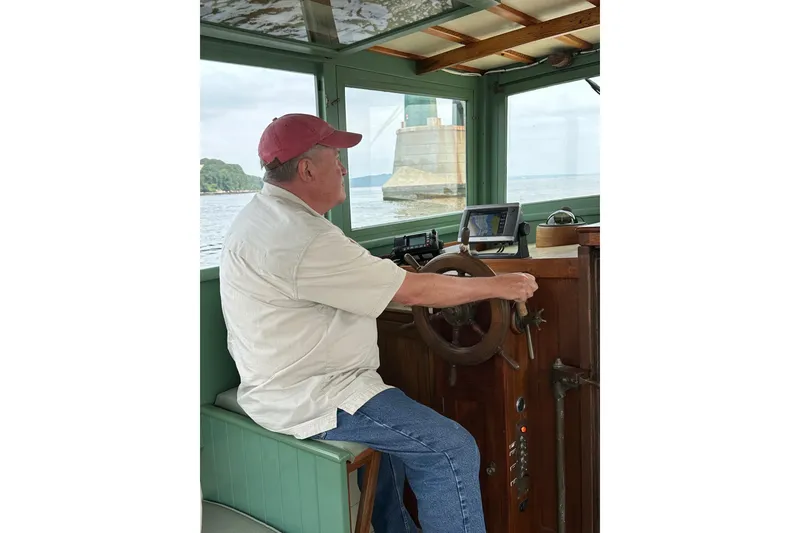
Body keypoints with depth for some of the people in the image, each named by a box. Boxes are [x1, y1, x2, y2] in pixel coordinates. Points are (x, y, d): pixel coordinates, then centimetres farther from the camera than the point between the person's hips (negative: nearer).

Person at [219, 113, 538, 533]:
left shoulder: (262, 216, 8)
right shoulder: (304, 239, -26)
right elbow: (413, 291, -22)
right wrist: (498, 286, -10)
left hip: (281, 383, 11)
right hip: (308, 399, -11)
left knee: (400, 427, 28)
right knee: (452, 450, -11)